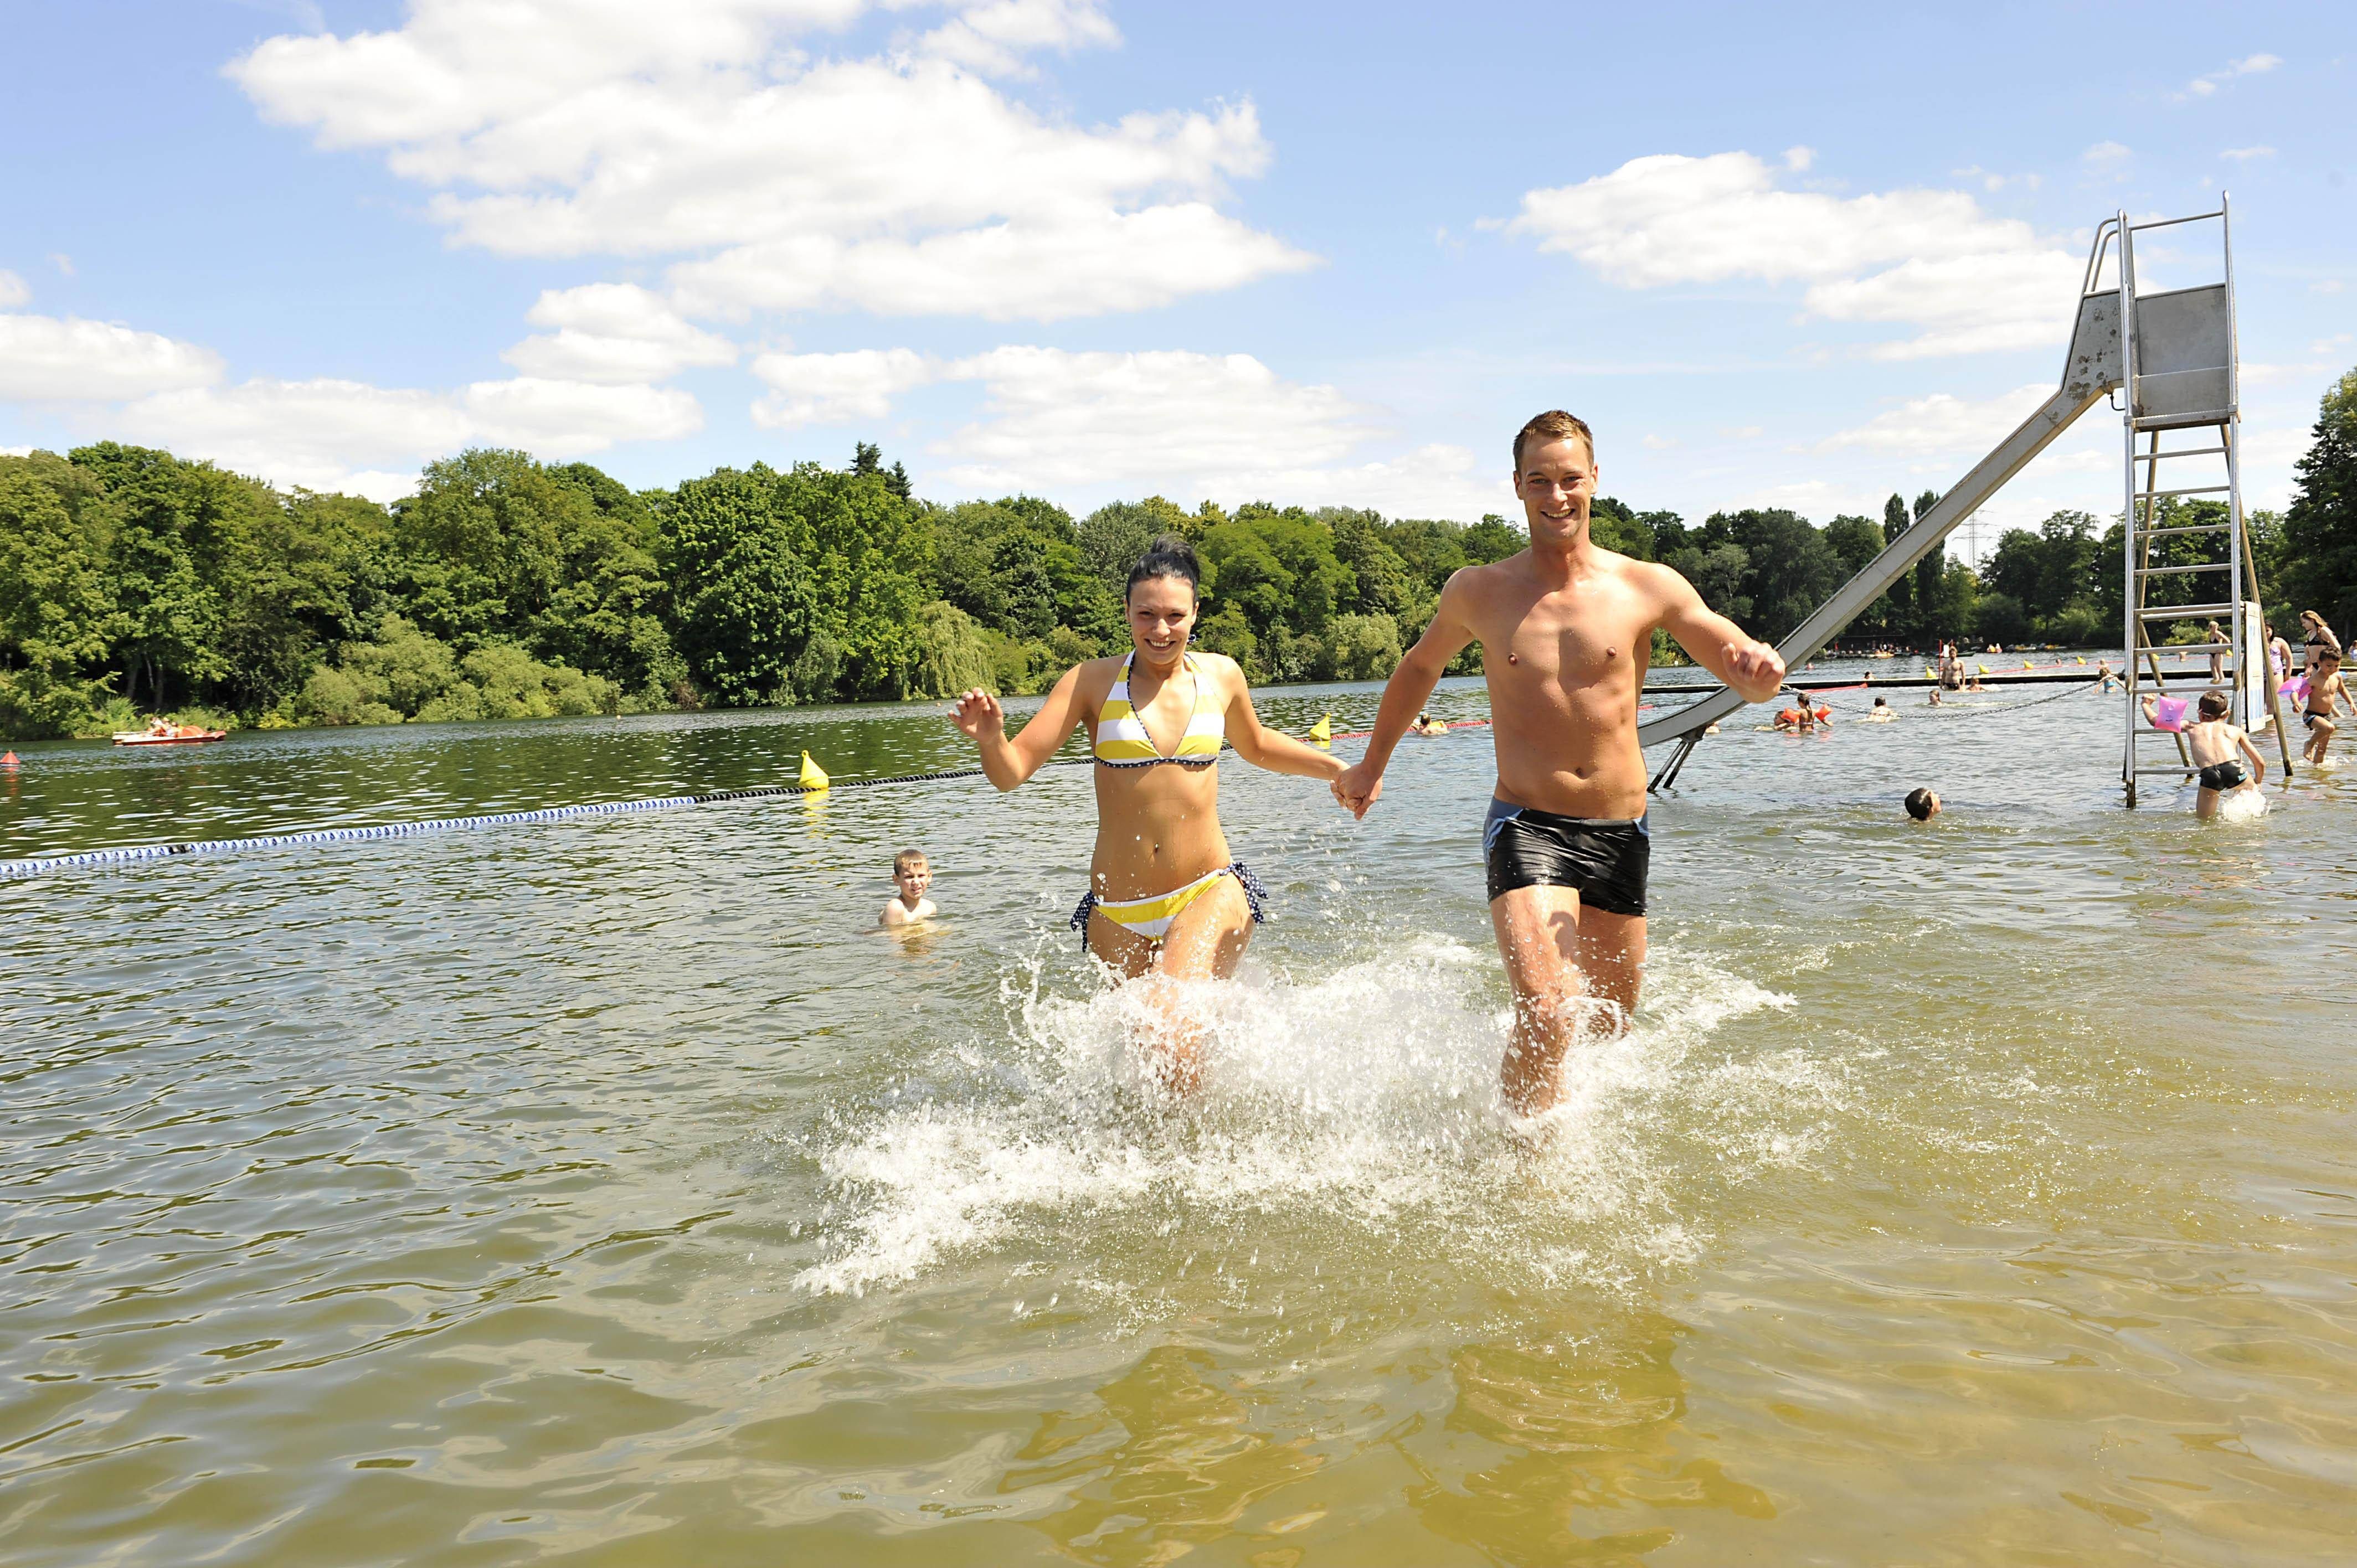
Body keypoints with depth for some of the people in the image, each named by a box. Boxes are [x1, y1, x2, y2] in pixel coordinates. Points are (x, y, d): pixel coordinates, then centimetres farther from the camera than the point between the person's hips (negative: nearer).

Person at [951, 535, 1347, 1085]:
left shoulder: (1221, 675, 4)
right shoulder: (1094, 682, -4)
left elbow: (1258, 748, 26)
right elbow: (1012, 771, -10)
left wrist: (1337, 767, 15)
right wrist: (990, 739, -32)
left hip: (1208, 893, 0)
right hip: (1117, 911, 1)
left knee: (1174, 1024, -26)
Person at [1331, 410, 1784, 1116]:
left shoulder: (1649, 587, -2)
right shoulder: (1477, 592, 0)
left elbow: (1753, 683, 0)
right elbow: (1421, 667, 20)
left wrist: (1759, 667, -25)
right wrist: (1371, 765, 26)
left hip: (1620, 833, 2)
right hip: (1527, 826, -2)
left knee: (1608, 1026, 15)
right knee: (1548, 1017, -22)